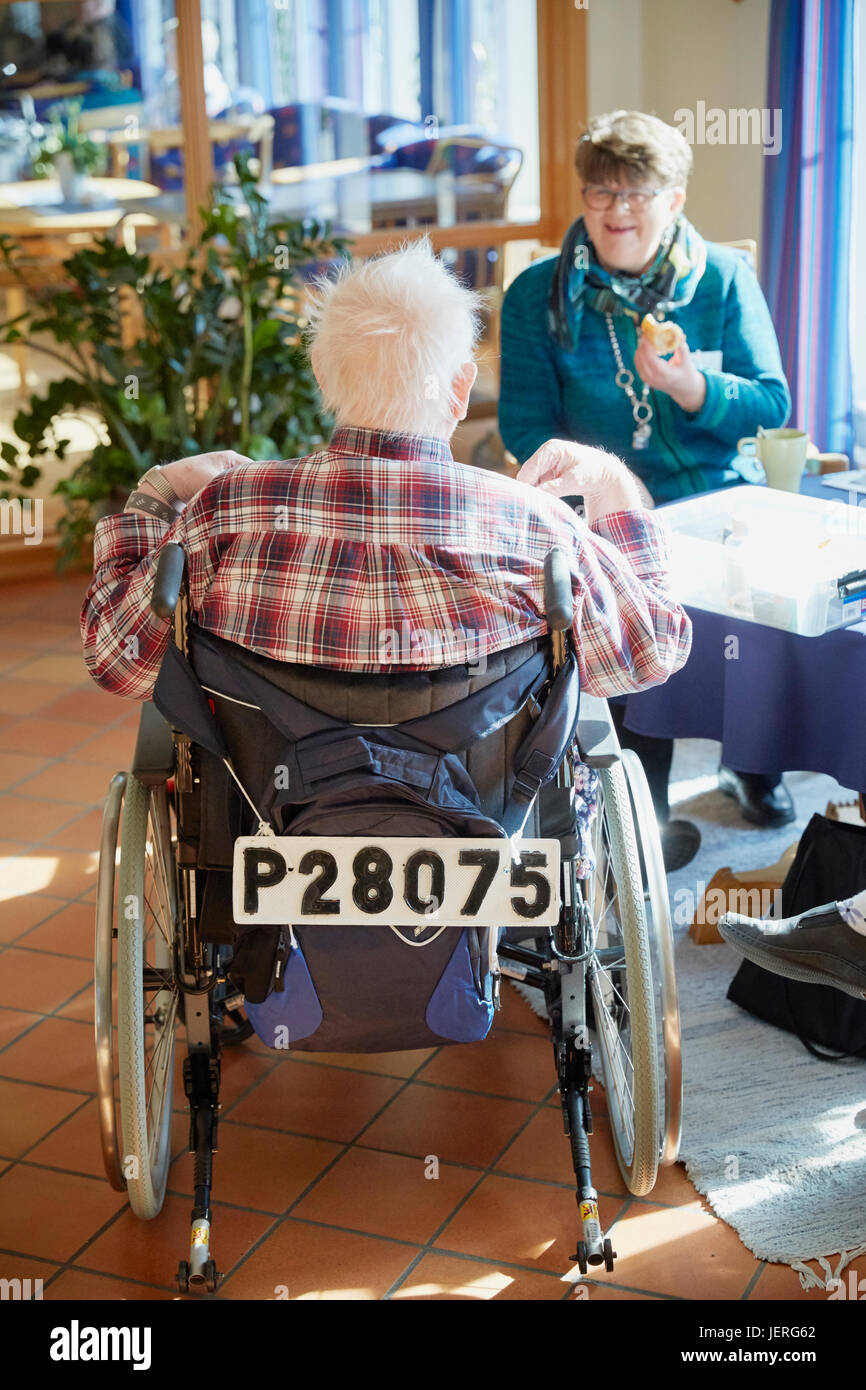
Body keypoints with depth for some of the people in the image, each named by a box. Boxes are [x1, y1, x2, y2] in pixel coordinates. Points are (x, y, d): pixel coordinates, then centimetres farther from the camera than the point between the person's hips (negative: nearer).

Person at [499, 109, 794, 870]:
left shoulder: (723, 279, 8)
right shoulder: (538, 295, 5)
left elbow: (772, 405, 3)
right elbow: (526, 425, 0)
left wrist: (693, 388, -18)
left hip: (715, 496, 2)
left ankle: (753, 761, 6)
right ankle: (640, 812, -10)